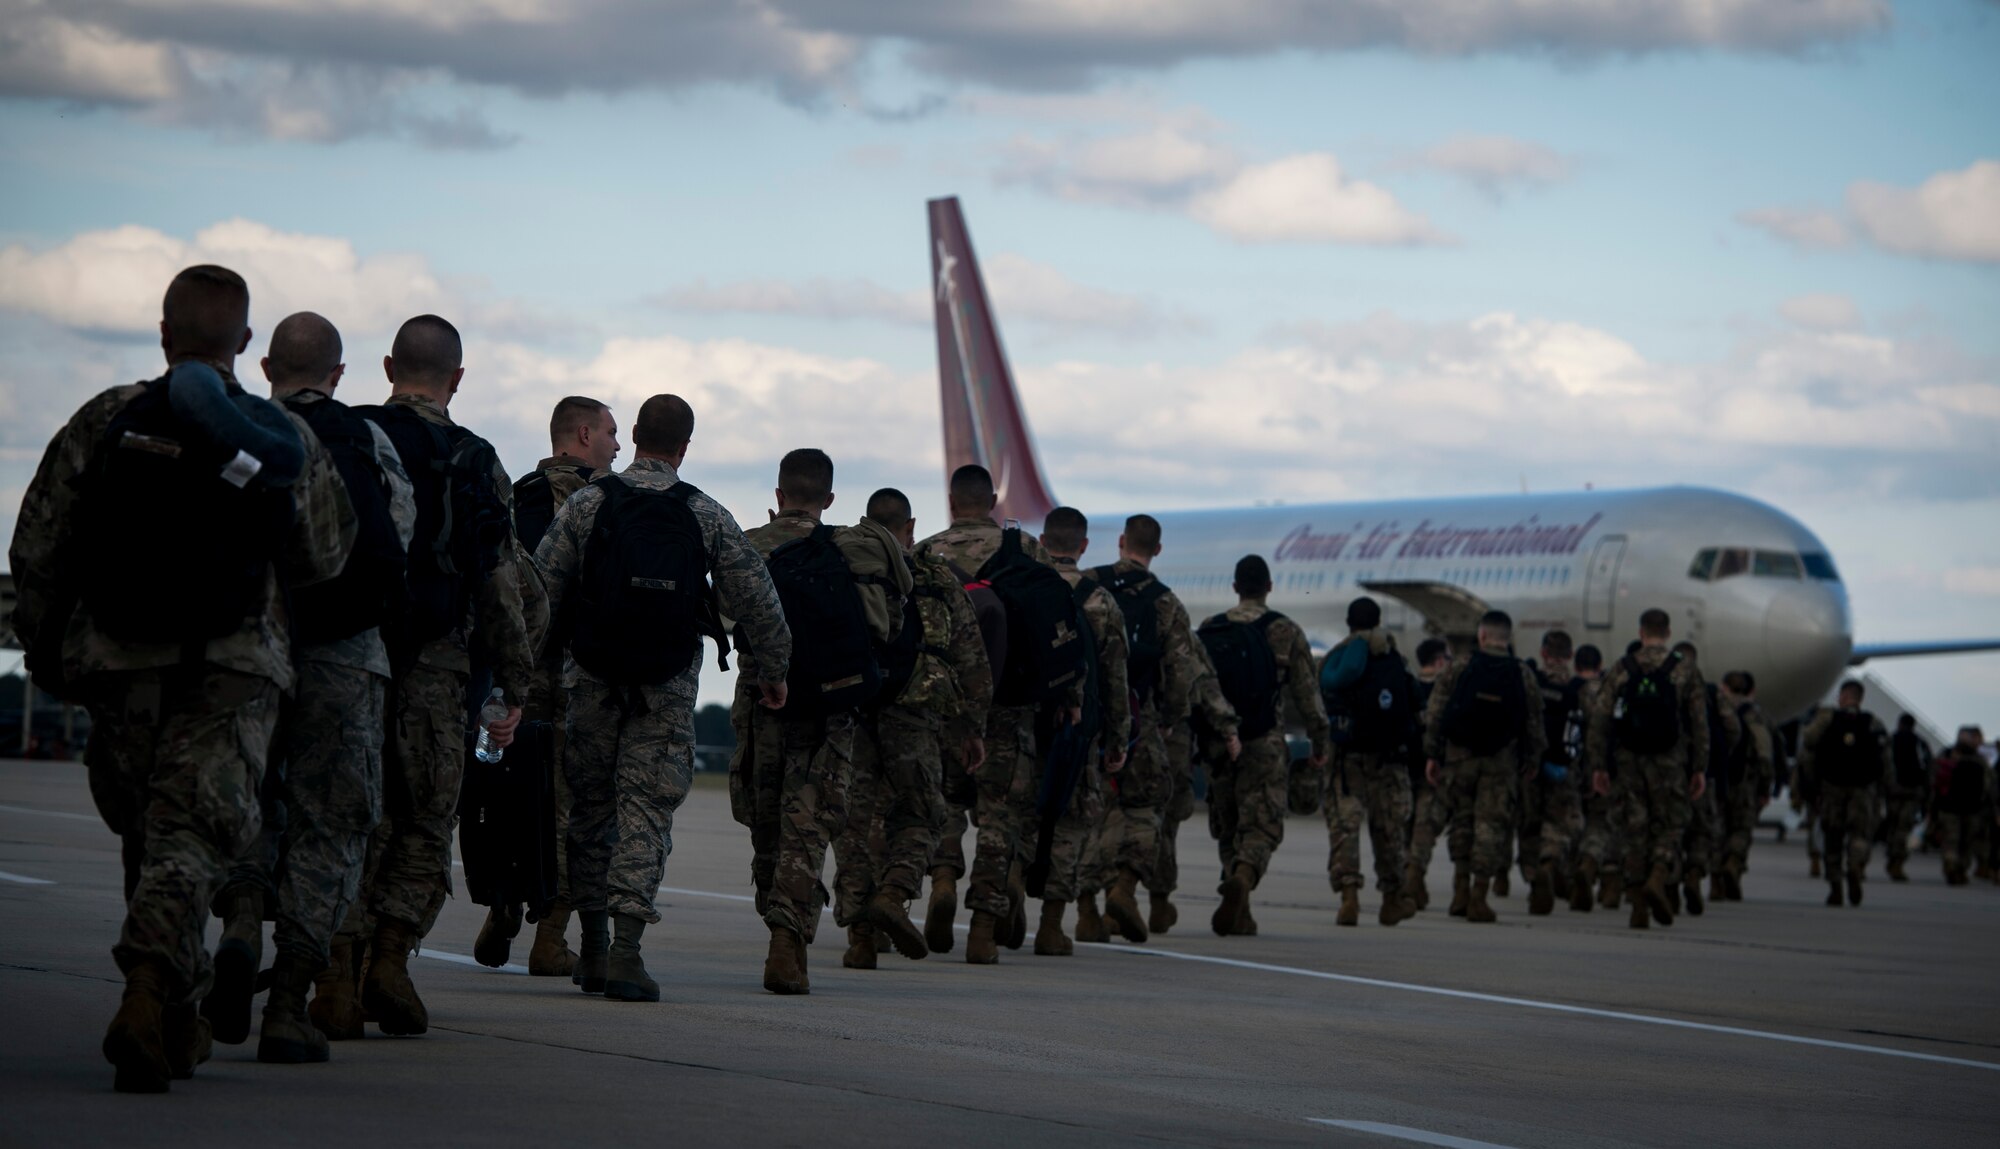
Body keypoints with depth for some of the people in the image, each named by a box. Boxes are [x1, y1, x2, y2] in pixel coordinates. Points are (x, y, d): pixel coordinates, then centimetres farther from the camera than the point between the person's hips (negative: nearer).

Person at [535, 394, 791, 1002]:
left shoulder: (586, 504, -2)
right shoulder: (708, 517, -1)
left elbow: (540, 591, -3)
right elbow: (758, 601, 4)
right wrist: (773, 671, 18)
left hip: (593, 681, 1)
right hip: (669, 690, -1)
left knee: (591, 808, 12)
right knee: (647, 811, -1)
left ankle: (593, 947, 16)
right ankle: (626, 947, -13)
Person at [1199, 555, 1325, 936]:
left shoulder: (1209, 630, 7)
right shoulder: (1285, 632, -1)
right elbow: (1307, 693, 0)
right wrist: (1322, 742, 7)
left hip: (1218, 744, 3)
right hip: (1264, 746, -3)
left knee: (1228, 830, 13)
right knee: (1261, 826, -3)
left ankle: (1239, 915, 11)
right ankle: (1242, 879, -32)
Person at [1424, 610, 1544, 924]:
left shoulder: (1459, 666, -2)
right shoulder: (1523, 675, 0)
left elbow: (1436, 713, -3)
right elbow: (1534, 725, 3)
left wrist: (1433, 755, 3)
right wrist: (1530, 764, 13)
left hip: (1460, 754, 1)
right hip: (1502, 760, -1)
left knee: (1462, 818, 14)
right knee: (1491, 823, 1)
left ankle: (1460, 890, 12)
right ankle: (1478, 898, -3)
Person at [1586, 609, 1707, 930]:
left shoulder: (1621, 670, 4)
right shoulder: (1685, 671, 1)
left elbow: (1600, 718, 1)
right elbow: (1699, 723, -1)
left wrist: (1599, 766, 4)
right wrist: (1700, 769, 3)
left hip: (1629, 759, 2)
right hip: (1669, 760, -2)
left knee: (1636, 830, 7)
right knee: (1670, 826, 7)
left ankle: (1639, 909, 5)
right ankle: (1657, 880, -20)